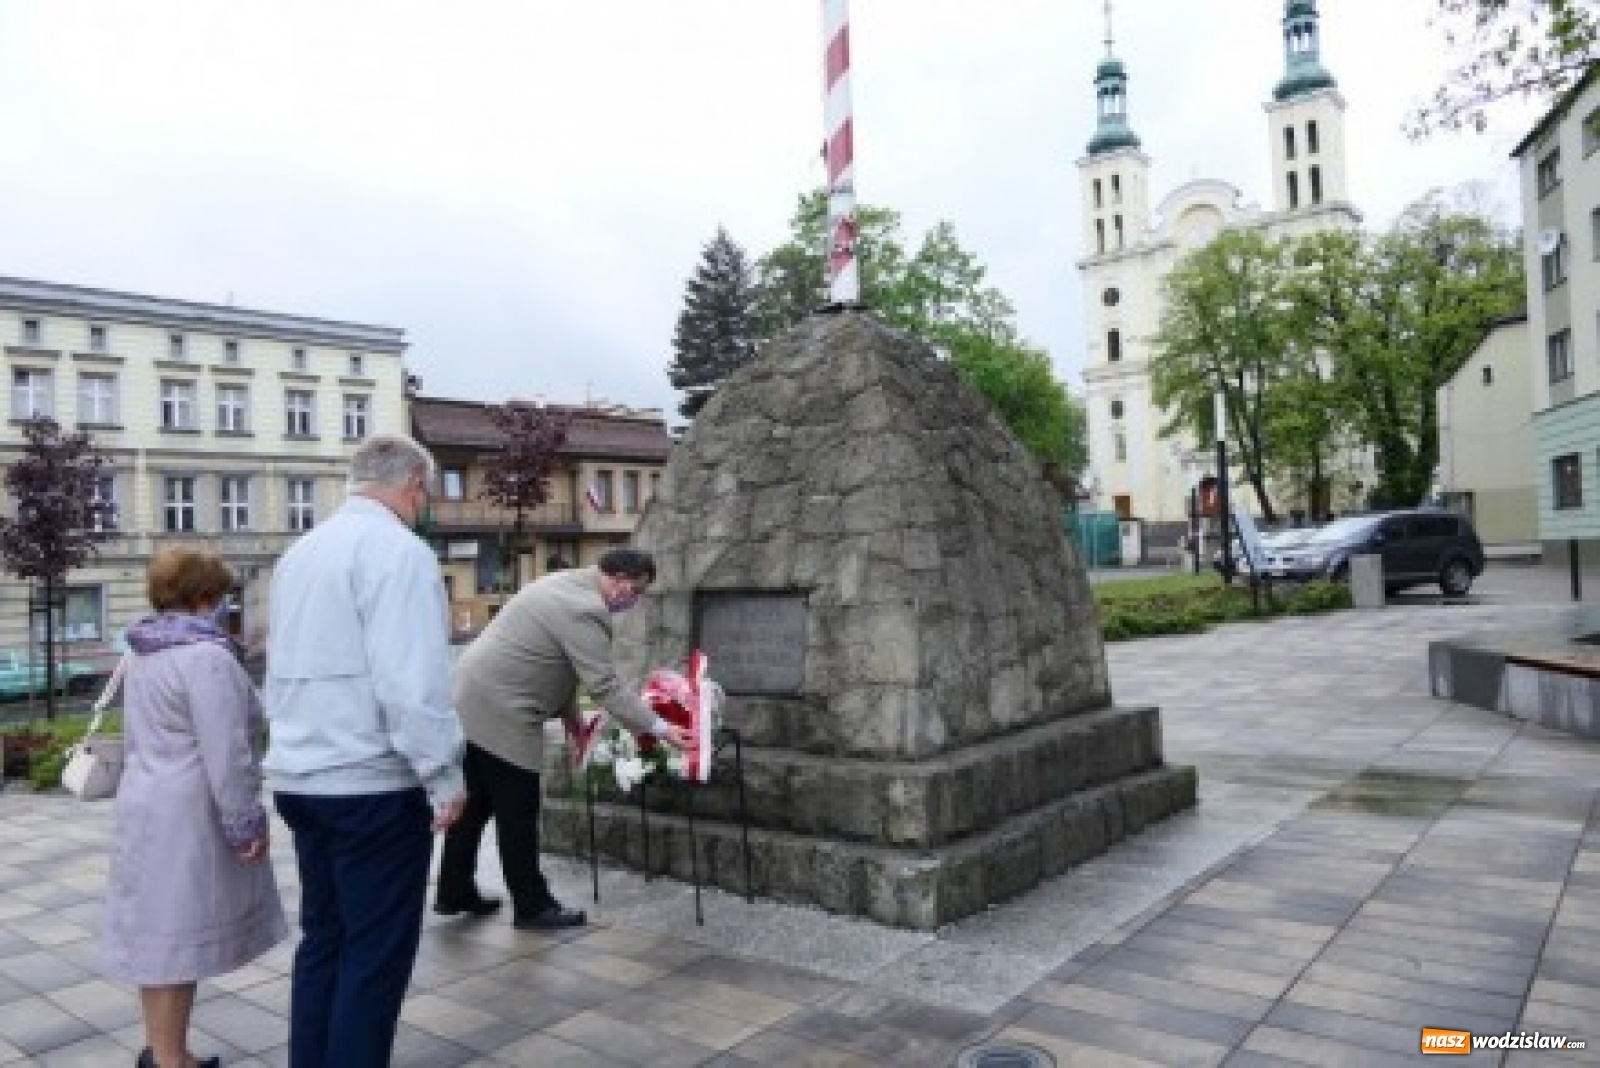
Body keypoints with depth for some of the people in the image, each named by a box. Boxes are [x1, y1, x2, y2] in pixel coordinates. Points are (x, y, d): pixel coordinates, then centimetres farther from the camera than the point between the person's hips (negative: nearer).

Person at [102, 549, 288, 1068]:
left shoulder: (144, 654, 11)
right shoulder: (206, 655, -19)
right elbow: (225, 756, -22)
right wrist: (247, 825, -15)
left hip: (148, 808, 9)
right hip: (188, 820, -9)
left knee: (159, 939, 17)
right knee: (176, 941, 0)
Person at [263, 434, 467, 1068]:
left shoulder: (300, 552, 12)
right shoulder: (399, 550, -15)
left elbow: (281, 668, 17)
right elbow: (412, 682, -22)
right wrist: (444, 777, -13)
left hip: (300, 777, 9)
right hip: (371, 784, -8)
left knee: (322, 939, 18)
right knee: (377, 952, 4)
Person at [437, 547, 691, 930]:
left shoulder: (569, 586, 12)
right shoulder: (584, 609, -20)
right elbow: (606, 686, -22)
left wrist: (571, 719, 19)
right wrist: (659, 728, -18)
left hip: (473, 702, 10)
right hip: (500, 714, -10)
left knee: (475, 805, 19)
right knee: (518, 815, 1)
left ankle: (454, 894, 30)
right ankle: (532, 907, 12)